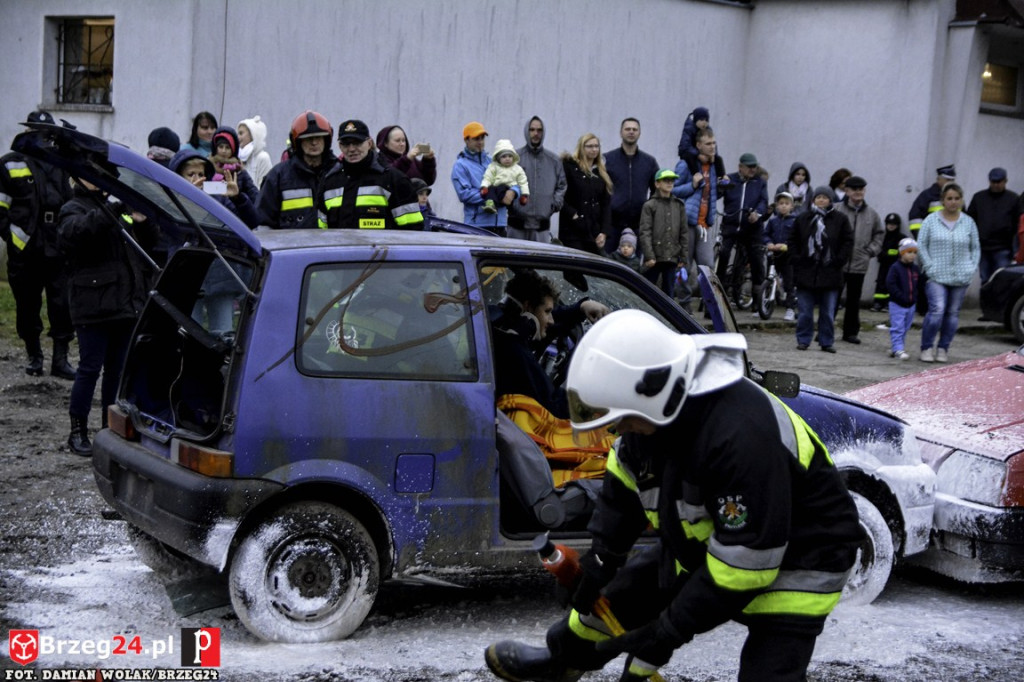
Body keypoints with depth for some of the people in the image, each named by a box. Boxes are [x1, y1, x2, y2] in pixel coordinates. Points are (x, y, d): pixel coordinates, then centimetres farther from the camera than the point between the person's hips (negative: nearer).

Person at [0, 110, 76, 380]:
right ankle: (34, 356, 20)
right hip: (24, 251, -2)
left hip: (57, 250, 3)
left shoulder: (60, 164, 14)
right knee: (28, 306, 7)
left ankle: (60, 359, 4)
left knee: (63, 305, -2)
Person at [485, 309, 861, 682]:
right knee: (615, 594, 19)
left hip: (795, 564, -8)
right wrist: (602, 555, 4)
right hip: (703, 542, 8)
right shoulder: (656, 406, -14)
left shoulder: (744, 437, -40)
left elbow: (745, 559, -34)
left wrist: (672, 628, -26)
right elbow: (624, 484, 6)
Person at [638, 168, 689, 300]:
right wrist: (649, 256, -14)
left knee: (669, 293, 8)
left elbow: (684, 233, 11)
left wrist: (683, 258, 6)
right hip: (654, 258, -4)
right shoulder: (649, 205, 0)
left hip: (672, 259, 4)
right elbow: (645, 232, -6)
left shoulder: (679, 205, 11)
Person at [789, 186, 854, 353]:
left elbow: (848, 242, 2)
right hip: (806, 272, 1)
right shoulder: (803, 218, 5)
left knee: (828, 312, 6)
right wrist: (797, 260, -2)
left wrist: (838, 261, -7)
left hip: (830, 273, 0)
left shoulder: (840, 219, 1)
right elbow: (793, 241, 9)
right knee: (804, 311, 4)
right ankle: (803, 340, 14)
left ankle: (827, 342, 14)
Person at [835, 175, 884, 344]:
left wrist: (872, 250, 7)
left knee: (854, 300, 11)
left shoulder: (872, 214, 6)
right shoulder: (837, 210, -7)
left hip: (859, 265, 3)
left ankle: (851, 332, 20)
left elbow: (879, 234, 19)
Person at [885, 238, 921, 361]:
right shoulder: (895, 268, -11)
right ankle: (899, 349, -7)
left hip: (911, 304, 6)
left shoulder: (916, 269, 8)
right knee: (897, 328, -7)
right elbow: (890, 284, -16)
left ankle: (897, 348, 21)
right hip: (897, 304, -6)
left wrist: (916, 299, 3)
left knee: (905, 328, 12)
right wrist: (901, 297, -20)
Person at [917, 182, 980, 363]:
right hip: (937, 276, -3)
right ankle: (927, 348, -2)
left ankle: (943, 349, 17)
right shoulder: (931, 220, 1)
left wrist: (972, 268, 3)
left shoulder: (968, 222, 8)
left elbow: (976, 248, 15)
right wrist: (929, 266, -7)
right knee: (937, 310, -16)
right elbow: (921, 245, 2)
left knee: (953, 314, 5)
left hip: (960, 278, 3)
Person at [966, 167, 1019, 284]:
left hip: (1003, 249, -2)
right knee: (985, 281, 8)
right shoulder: (978, 197, 9)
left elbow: (1018, 223, 1)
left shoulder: (1013, 199, 3)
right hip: (982, 247, 3)